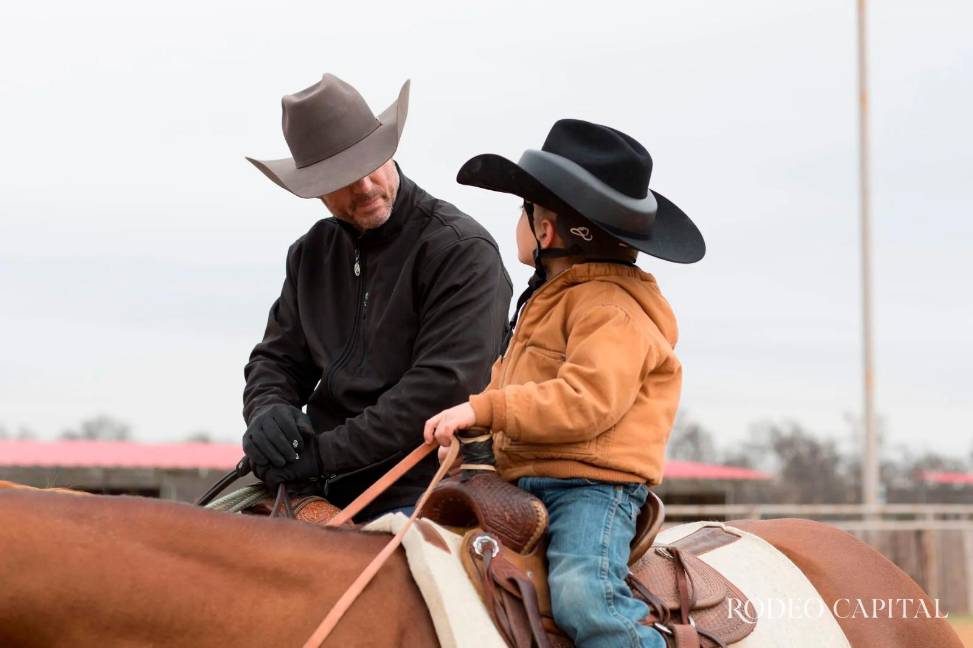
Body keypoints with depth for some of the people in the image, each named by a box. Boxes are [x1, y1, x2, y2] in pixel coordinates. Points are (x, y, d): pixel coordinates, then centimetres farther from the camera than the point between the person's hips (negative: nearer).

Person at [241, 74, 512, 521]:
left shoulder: (464, 250, -8)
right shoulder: (311, 253, 15)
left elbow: (442, 385, -16)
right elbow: (278, 357, 20)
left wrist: (324, 452, -19)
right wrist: (268, 411, -6)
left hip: (415, 488, -6)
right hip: (317, 486, 6)